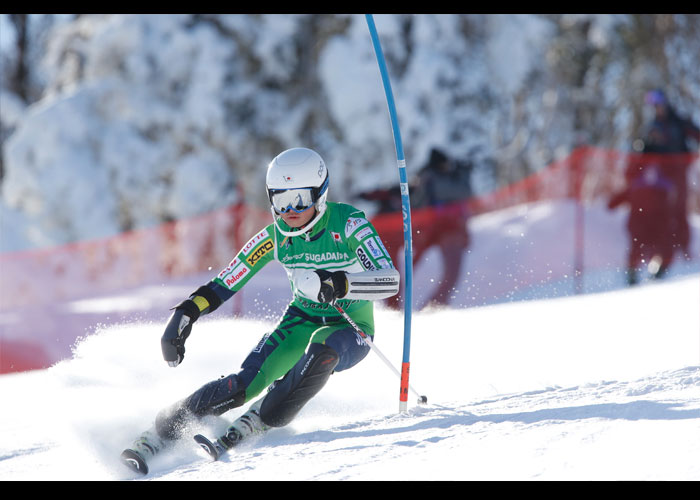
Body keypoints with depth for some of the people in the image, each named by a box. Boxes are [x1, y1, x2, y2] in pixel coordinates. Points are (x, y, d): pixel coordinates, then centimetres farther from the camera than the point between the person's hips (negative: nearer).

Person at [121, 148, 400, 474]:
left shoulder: (348, 224, -18)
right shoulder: (275, 237, -6)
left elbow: (390, 280, -30)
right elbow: (224, 285, 1)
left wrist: (338, 284, -45)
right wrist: (185, 314, -13)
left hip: (350, 331, -3)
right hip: (302, 321, 3)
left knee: (323, 350, -39)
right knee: (246, 383, -22)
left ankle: (252, 426, -27)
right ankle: (157, 435, -18)